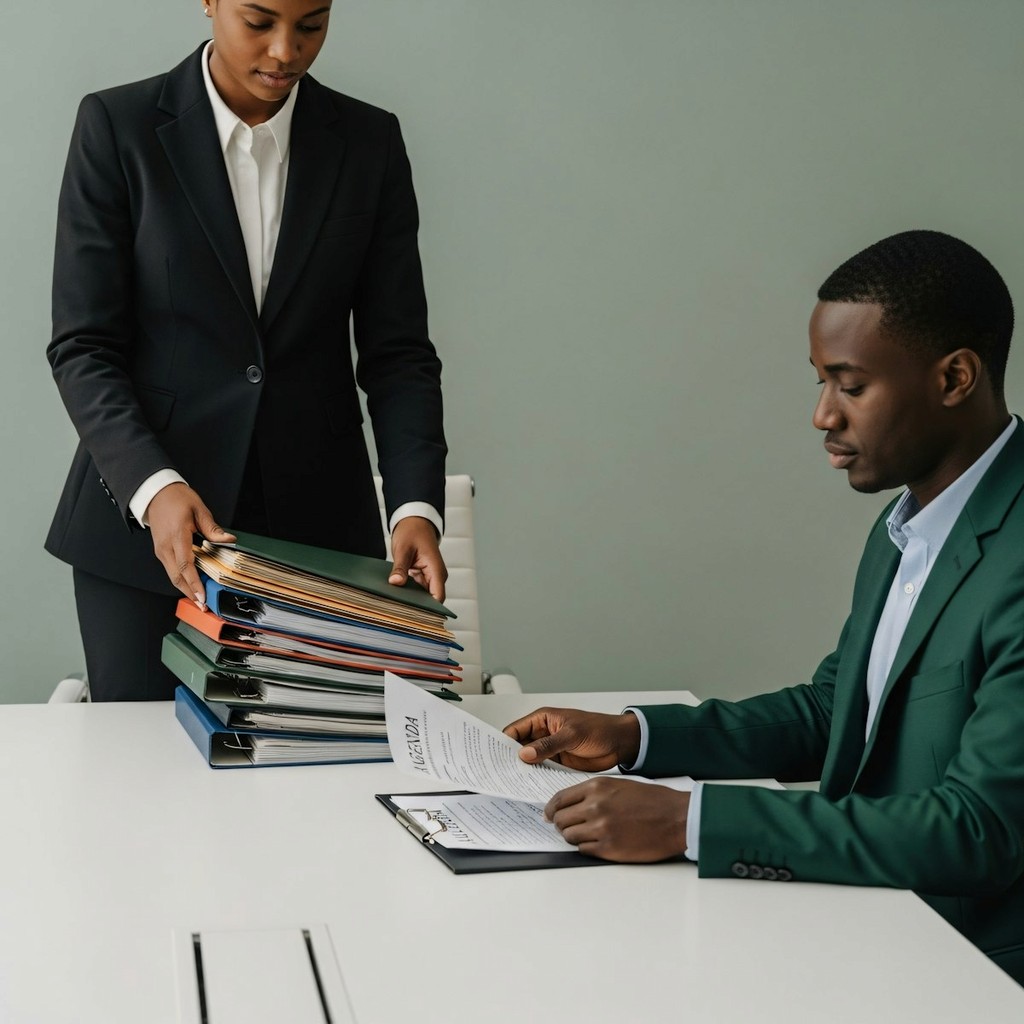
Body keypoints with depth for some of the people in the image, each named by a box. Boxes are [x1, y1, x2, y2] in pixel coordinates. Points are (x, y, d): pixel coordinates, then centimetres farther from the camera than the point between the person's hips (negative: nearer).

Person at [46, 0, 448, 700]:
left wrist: (417, 506, -14)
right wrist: (152, 486, -22)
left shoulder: (370, 143, 4)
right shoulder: (118, 127, -3)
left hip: (316, 526, 2)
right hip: (142, 523, -1)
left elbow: (397, 351, 2)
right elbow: (84, 347, -6)